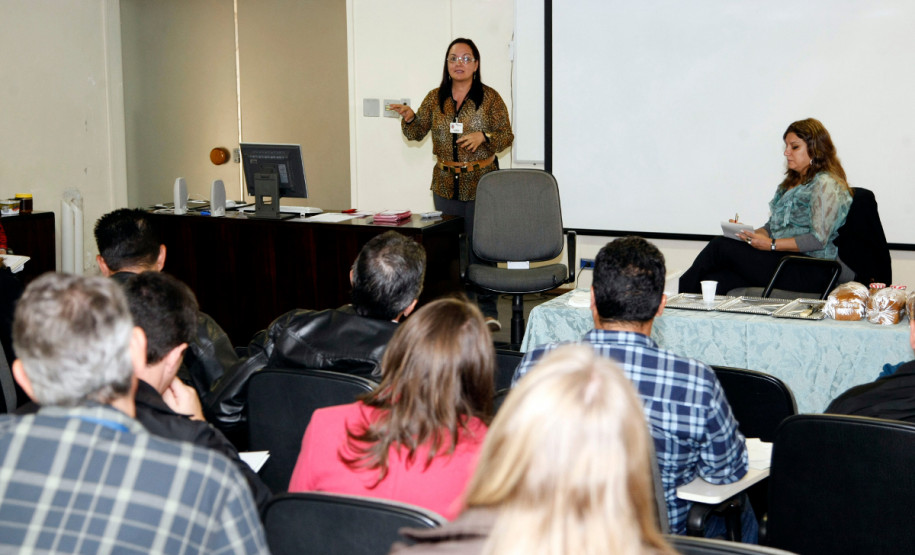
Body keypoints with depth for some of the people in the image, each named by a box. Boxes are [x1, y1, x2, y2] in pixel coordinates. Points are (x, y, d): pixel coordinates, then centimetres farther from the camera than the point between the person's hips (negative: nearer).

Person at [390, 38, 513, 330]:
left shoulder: (490, 98, -3)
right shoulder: (435, 98, 8)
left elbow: (507, 136, -2)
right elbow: (417, 133, 11)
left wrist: (483, 136, -20)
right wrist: (409, 118, -10)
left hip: (481, 182, -4)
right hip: (445, 183, 4)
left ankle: (487, 310, 0)